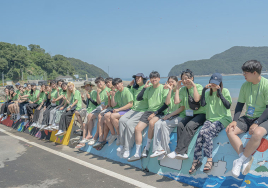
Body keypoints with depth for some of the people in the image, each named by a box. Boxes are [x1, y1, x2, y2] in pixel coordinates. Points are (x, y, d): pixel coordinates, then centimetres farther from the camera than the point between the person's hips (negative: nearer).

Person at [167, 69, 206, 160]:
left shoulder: (199, 87, -2)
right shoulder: (183, 89, 12)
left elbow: (196, 99, -20)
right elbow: (176, 101, -1)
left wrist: (194, 86, -15)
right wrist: (177, 89, 1)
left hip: (200, 114, -5)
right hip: (189, 115, 5)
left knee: (189, 126, -32)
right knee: (180, 125, -25)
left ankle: (178, 151, -33)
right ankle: (183, 153, -30)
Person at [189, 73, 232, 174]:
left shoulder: (225, 91, 5)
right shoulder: (208, 93, 17)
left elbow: (228, 106, -8)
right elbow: (203, 104, 1)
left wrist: (219, 93, -12)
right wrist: (203, 90, -5)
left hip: (223, 119, -4)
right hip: (210, 119, 4)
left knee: (206, 132, -32)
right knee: (201, 133, -26)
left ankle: (209, 160, -26)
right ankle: (196, 160, -23)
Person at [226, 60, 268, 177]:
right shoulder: (245, 85, 6)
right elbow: (240, 104, 10)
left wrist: (256, 123, -23)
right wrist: (234, 120, -4)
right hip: (248, 117, 6)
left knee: (257, 133, -37)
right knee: (229, 130, -15)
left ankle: (240, 160, -19)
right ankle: (247, 158, -17)